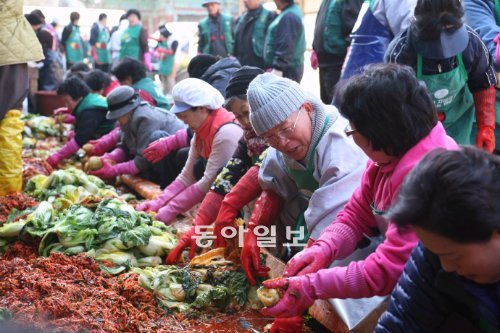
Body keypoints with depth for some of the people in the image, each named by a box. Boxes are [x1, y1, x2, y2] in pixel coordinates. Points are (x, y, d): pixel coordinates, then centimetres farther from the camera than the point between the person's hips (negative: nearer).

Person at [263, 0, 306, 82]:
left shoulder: (289, 16, -18)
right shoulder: (292, 12, 15)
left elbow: (286, 48, -24)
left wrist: (276, 71, -24)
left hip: (286, 71, -11)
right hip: (287, 70, 11)